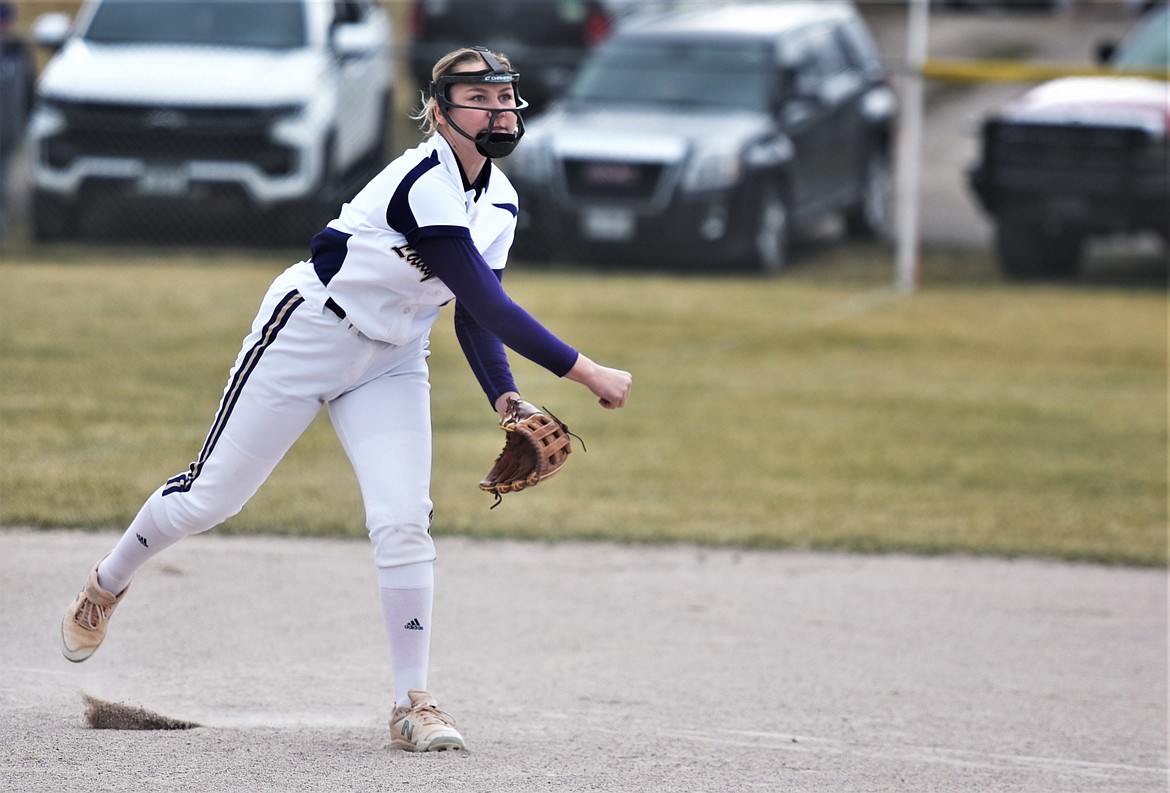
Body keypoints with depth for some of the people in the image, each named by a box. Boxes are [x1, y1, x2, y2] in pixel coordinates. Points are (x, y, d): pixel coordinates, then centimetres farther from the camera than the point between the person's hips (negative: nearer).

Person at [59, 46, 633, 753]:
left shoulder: (501, 204, 0)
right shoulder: (424, 184, -28)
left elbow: (476, 316, 6)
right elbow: (488, 305, -31)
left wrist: (506, 400, -10)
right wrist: (585, 372, -29)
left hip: (391, 364, 6)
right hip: (307, 335, -6)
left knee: (404, 522, -11)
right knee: (211, 497, 4)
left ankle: (415, 704, -6)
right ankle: (106, 587, 31)